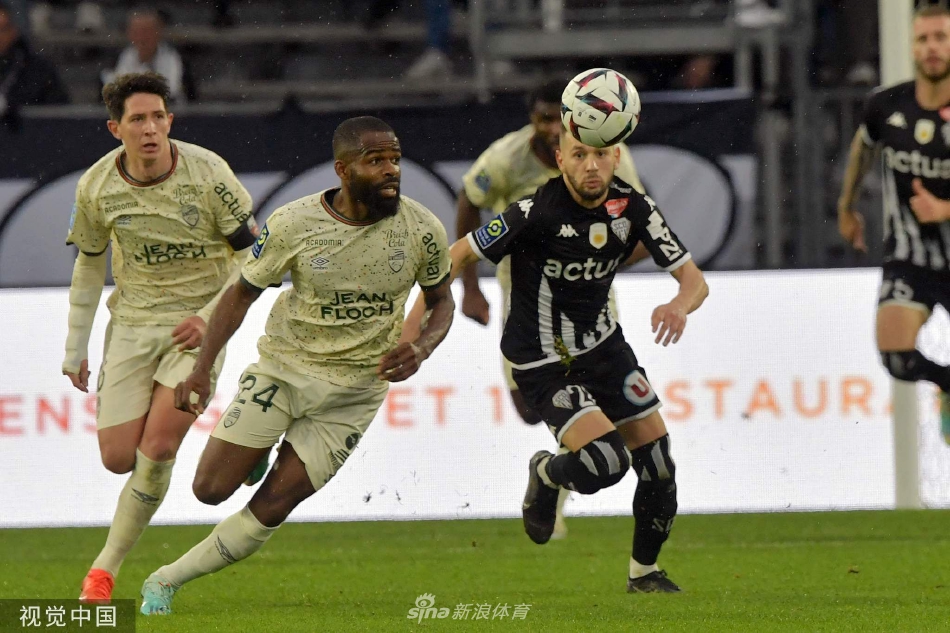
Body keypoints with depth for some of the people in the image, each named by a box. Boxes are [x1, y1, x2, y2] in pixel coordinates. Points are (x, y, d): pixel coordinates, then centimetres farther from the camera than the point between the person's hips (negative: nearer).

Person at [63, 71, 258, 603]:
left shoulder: (208, 173, -17)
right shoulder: (97, 186, -7)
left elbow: (253, 254, -7)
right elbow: (89, 264, 9)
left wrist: (213, 317, -17)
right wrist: (76, 348, 12)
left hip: (198, 324, -3)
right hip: (133, 323, 3)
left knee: (157, 448, -15)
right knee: (118, 457, -4)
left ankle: (107, 565, 0)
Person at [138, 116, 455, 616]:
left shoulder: (421, 230, -11)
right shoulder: (294, 225, -15)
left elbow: (440, 300, 6)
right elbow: (243, 292, -2)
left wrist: (420, 350, -16)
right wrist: (202, 367, -11)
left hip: (354, 390, 0)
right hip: (283, 368, 0)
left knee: (270, 509, -4)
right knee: (210, 490, -5)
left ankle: (166, 582, 14)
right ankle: (254, 456, 31)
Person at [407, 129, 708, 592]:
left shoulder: (634, 207, -11)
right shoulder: (537, 211, -25)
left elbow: (694, 279, -8)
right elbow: (457, 255, -15)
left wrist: (679, 306, -31)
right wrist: (413, 326, -19)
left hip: (603, 344, 5)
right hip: (542, 363, -5)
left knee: (657, 463, 3)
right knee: (607, 462, -22)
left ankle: (644, 573, 28)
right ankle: (545, 475, 15)